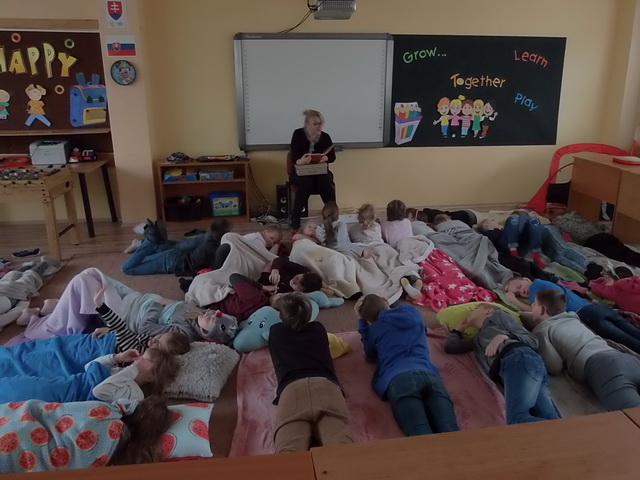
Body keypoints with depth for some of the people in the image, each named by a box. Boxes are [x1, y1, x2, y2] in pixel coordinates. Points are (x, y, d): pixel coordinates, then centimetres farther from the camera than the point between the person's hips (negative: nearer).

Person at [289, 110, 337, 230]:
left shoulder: (325, 136, 5)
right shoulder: (298, 134, -2)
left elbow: (333, 156, 0)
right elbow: (294, 156, -12)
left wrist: (326, 158, -25)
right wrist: (300, 161, -37)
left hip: (320, 171, 2)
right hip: (301, 172, -2)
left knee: (326, 182, -32)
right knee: (306, 182, -36)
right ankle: (295, 218, -29)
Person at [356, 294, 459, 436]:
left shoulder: (374, 328, 23)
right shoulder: (413, 312, 31)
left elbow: (370, 356, 42)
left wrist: (361, 320, 41)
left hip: (398, 378, -3)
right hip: (429, 375, 3)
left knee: (423, 438, -26)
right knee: (450, 432, -20)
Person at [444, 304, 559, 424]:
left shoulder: (498, 315, 28)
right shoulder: (478, 340, 45)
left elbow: (533, 340, 16)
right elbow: (450, 346, 40)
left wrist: (505, 336, -1)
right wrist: (461, 327, 55)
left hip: (520, 358, -6)